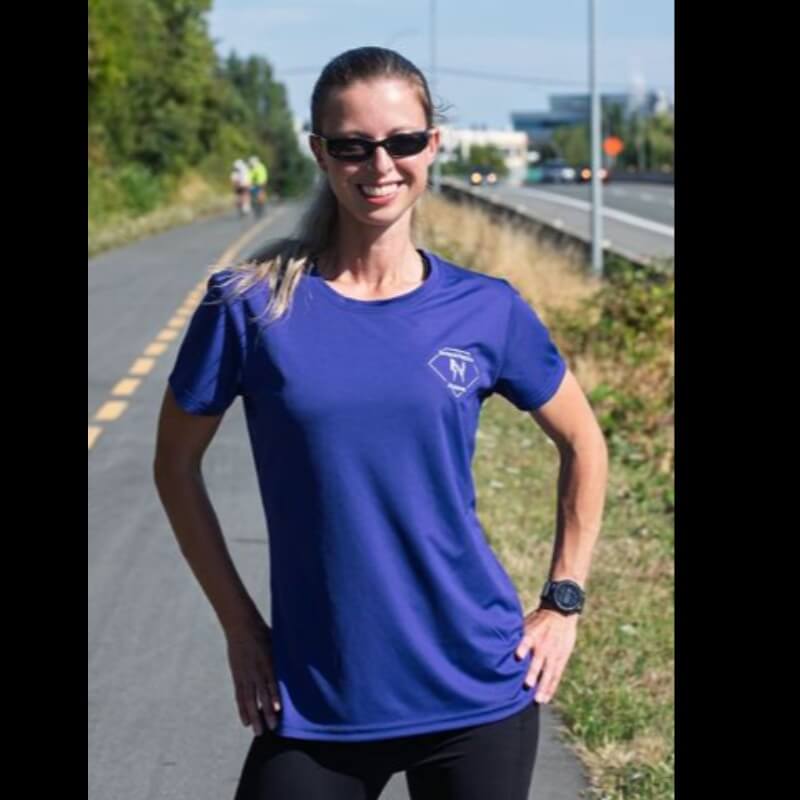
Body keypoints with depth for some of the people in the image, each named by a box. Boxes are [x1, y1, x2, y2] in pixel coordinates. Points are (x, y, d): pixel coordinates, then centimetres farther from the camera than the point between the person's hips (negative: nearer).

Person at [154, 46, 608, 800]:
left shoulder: (486, 310, -2)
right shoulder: (252, 304, -6)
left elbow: (582, 443, 13)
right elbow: (177, 465, 5)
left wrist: (563, 603, 7)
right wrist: (239, 624, 2)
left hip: (479, 691, 1)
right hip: (316, 702, -1)